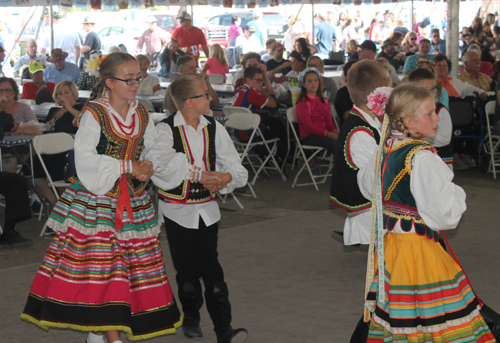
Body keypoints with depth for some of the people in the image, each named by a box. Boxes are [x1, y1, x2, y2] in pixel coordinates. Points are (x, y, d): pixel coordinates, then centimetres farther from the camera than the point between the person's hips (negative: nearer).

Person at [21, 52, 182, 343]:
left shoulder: (143, 115, 11)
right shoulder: (94, 115, -7)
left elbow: (153, 151, 14)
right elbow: (85, 160, -15)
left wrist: (148, 166, -10)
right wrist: (128, 167, -16)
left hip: (133, 198, 6)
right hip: (97, 198, -6)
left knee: (137, 262, 4)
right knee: (102, 259, -8)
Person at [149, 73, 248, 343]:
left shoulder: (214, 128, 4)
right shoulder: (165, 129, -9)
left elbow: (239, 171, 4)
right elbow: (162, 164, -28)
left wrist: (227, 177, -18)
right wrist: (200, 175, -25)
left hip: (207, 209, 2)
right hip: (177, 211, -2)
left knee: (211, 268, -5)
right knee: (187, 271, 8)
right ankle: (191, 317, 32)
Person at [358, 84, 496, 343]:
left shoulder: (385, 148, 4)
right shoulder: (421, 158, -22)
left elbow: (367, 187, 22)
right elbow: (443, 213, -23)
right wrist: (457, 194, -4)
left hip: (387, 241, 9)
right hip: (416, 247, -9)